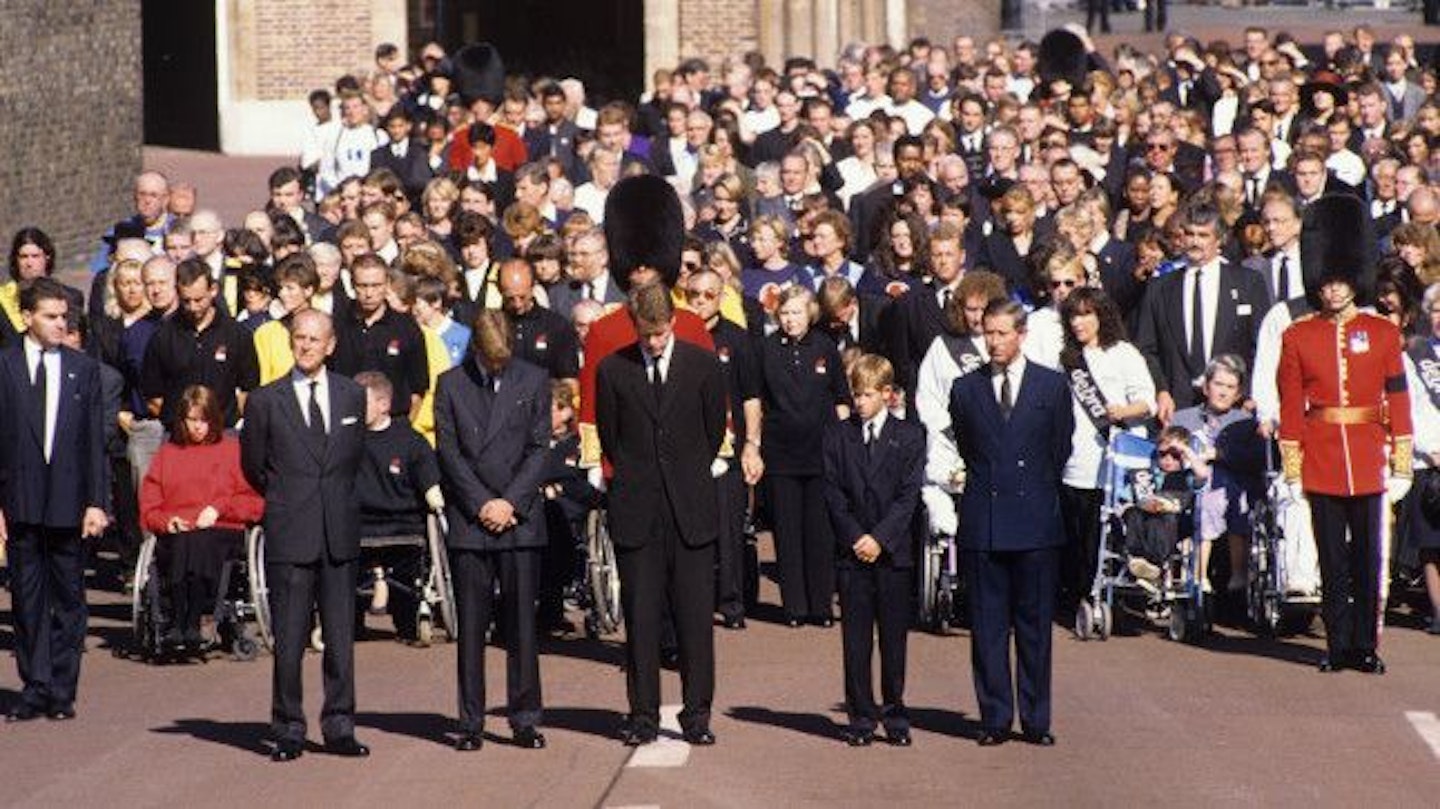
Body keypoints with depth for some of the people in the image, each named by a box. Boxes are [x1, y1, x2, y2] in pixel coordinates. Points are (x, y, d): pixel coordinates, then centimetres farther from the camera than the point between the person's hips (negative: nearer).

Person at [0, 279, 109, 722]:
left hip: (69, 503, 1)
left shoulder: (84, 369, 6)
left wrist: (96, 502, -2)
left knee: (69, 598, 4)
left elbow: (95, 440, 5)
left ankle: (62, 692, 10)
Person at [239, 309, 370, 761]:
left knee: (341, 637, 4)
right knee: (289, 640, -1)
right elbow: (252, 466, 11)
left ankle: (339, 728, 11)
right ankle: (288, 732, 6)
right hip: (289, 536, -2)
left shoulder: (352, 396, 9)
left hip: (339, 535, 2)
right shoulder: (266, 401, 1)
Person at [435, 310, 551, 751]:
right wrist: (481, 504, -7)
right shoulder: (450, 384, 6)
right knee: (471, 626, 1)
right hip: (468, 517, 0)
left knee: (521, 623, 0)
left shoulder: (533, 381, 7)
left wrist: (511, 502, -7)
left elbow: (539, 448, 3)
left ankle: (525, 719, 5)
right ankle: (471, 723, 6)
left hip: (520, 517, 0)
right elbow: (448, 451, 2)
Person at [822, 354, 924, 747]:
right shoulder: (837, 435, 8)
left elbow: (908, 495, -2)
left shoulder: (909, 435, 4)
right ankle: (861, 717, 7)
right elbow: (833, 493, 3)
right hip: (851, 552, 1)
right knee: (855, 638, 2)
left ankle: (895, 714, 10)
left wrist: (880, 538, -12)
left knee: (894, 637, 3)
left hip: (893, 552, -1)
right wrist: (855, 537, -8)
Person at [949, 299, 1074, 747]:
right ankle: (995, 718, 7)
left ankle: (1036, 721, 8)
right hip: (983, 524, 1)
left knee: (1035, 624, 2)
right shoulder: (965, 389, 8)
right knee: (987, 626, 1)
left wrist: (1034, 492, 11)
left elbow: (1060, 449, 10)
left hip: (1035, 523, -1)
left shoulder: (1052, 386, 5)